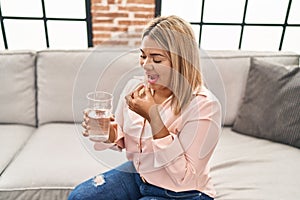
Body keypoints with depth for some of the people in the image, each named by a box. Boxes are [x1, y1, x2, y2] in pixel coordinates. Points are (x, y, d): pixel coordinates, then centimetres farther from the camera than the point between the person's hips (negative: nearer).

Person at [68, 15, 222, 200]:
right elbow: (123, 140, 6)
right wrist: (107, 132, -19)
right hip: (137, 174, 5)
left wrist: (153, 117, -32)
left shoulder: (204, 106, -25)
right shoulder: (135, 87, -8)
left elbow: (185, 177, -24)